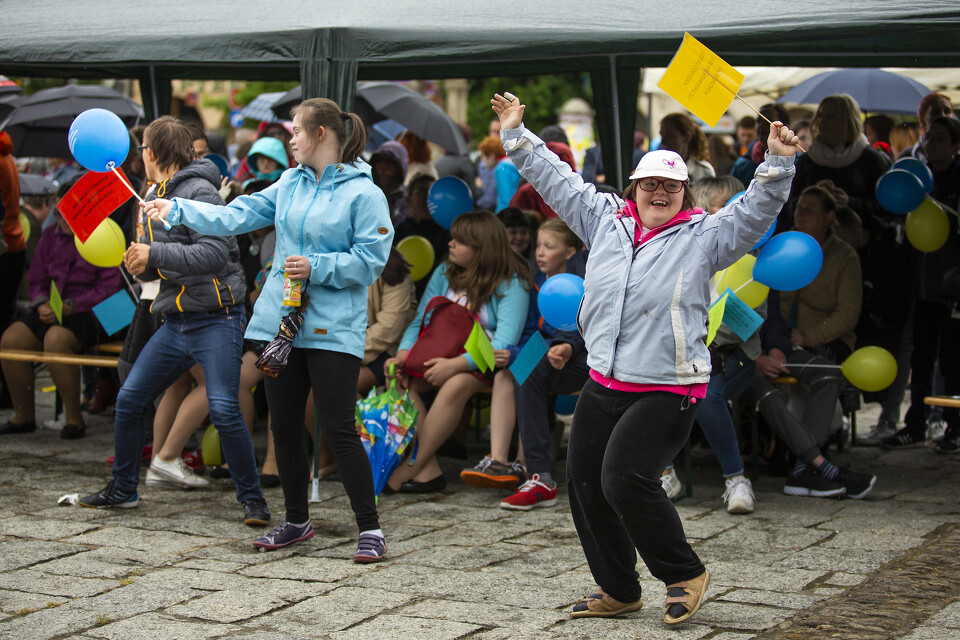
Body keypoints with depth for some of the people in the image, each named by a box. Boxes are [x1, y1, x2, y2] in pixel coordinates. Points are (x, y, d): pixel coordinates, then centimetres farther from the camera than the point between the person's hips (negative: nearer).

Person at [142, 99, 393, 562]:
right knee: (284, 426, 11)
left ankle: (369, 528, 1)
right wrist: (177, 209, 6)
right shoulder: (289, 184, 13)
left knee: (338, 428, -9)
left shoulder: (363, 193, -7)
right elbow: (235, 217, 11)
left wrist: (316, 267, -17)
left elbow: (371, 260, -11)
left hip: (333, 330, -7)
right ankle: (296, 521, 26)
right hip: (281, 320, 7)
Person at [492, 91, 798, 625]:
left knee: (625, 480, -18)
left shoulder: (704, 236, -2)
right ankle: (619, 590, 23)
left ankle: (685, 574, 3)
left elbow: (756, 211, -12)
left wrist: (778, 162, -26)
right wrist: (517, 134, 16)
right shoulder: (606, 220, 9)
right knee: (584, 482, 8)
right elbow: (558, 180, 16)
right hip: (603, 385, 6)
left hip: (668, 390, -6)